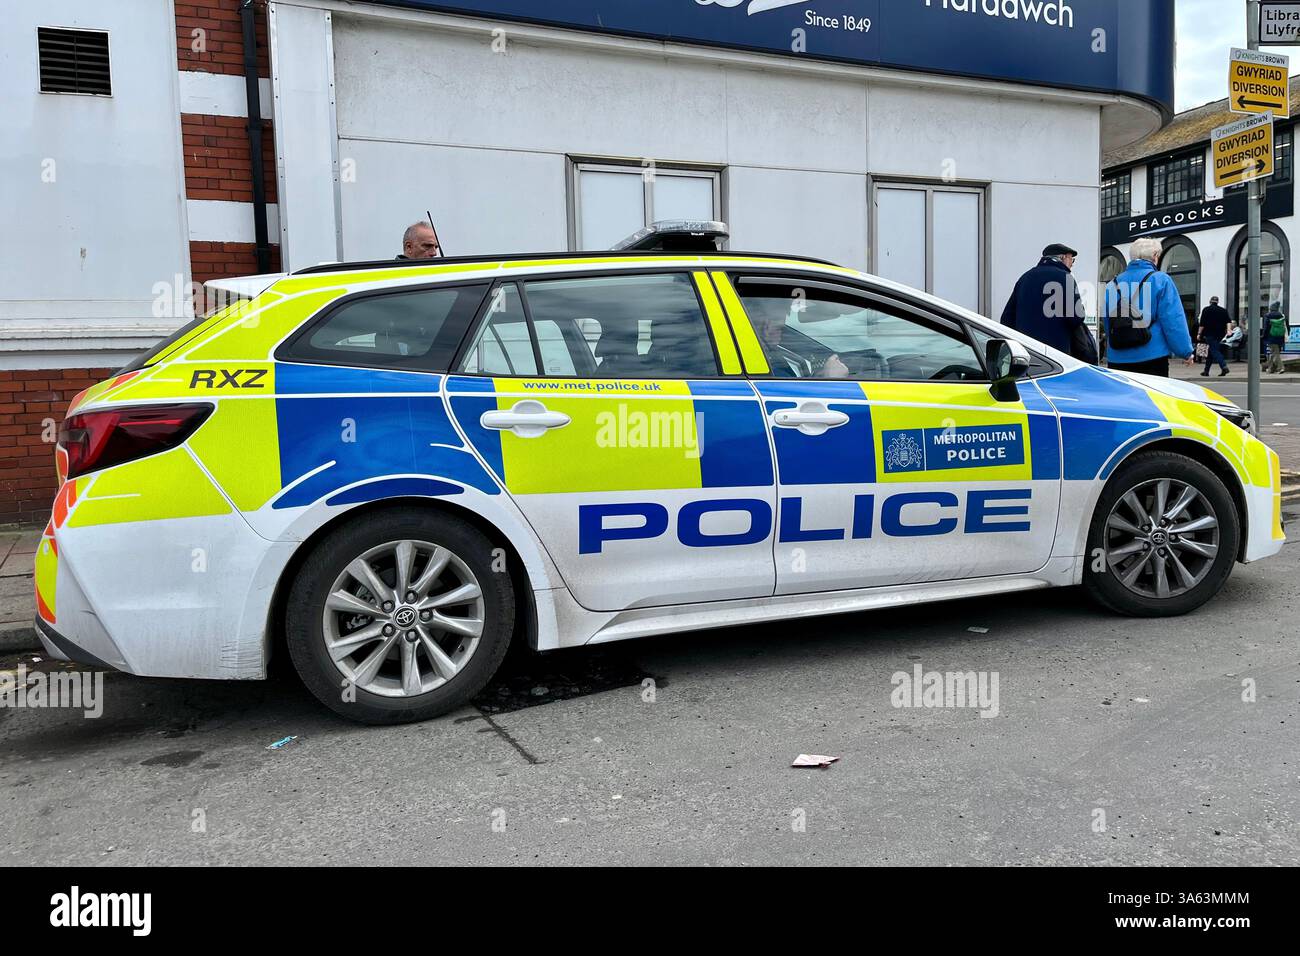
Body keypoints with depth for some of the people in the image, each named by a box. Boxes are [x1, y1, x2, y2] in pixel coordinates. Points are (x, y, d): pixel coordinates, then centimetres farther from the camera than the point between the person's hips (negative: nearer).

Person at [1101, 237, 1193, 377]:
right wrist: (1185, 351, -2)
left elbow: (1107, 322, 16)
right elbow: (1173, 320, -10)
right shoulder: (1160, 280, -6)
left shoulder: (1114, 284, 9)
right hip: (1152, 358, -4)